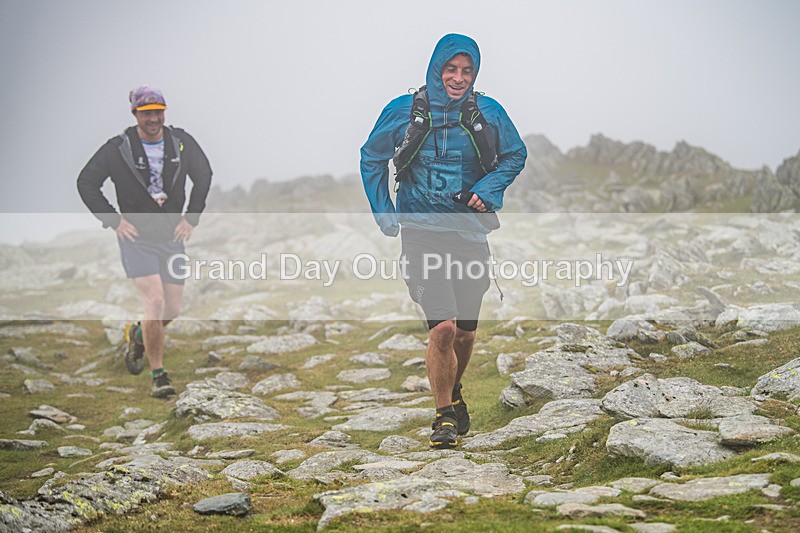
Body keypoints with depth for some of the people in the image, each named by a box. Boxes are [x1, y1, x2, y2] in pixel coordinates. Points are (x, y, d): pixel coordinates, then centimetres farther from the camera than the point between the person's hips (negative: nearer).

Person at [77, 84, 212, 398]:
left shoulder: (182, 143, 0)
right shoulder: (118, 148, -9)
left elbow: (203, 176, 15)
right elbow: (86, 183, -1)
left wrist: (191, 218, 7)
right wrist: (113, 220, -8)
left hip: (172, 237, 4)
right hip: (136, 238, -4)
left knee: (172, 309, 6)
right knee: (155, 302, -17)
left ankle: (137, 335, 40)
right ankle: (158, 377, -7)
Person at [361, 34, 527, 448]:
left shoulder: (489, 113, 2)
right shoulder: (404, 111, -2)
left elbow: (515, 156, 16)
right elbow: (372, 159, 11)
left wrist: (487, 189, -2)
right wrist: (385, 216, 4)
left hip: (470, 231, 3)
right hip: (422, 232, -3)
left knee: (465, 332, 11)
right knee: (442, 327, -17)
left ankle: (452, 394, 40)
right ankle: (445, 416, -1)